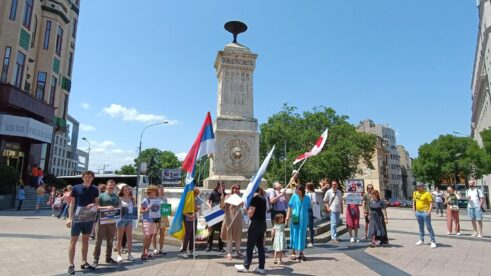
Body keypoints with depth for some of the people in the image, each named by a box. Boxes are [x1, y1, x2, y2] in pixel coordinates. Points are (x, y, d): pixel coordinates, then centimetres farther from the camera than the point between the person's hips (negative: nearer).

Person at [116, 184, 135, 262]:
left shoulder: (131, 199, 8)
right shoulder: (120, 199, -8)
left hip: (129, 219, 5)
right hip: (121, 219, -5)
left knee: (130, 237, 7)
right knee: (120, 238, 4)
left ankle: (129, 254, 15)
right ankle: (119, 255, 12)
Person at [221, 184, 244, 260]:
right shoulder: (228, 196, -1)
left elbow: (242, 205, 11)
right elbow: (224, 205, -9)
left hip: (238, 217, 4)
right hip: (230, 217, -4)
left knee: (238, 235, 9)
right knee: (229, 235, -2)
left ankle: (238, 251, 22)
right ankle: (229, 253, 2)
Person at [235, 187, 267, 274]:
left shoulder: (255, 198, -15)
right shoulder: (263, 198, 10)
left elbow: (250, 214, -17)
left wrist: (247, 207, -1)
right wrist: (250, 207, 10)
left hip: (255, 224, -8)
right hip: (262, 224, 8)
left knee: (250, 246, 2)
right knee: (260, 245, 11)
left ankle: (246, 266, 12)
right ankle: (261, 267, 14)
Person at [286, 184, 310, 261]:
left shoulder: (307, 198, 0)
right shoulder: (294, 197, -3)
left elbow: (308, 208, 8)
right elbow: (290, 207, 0)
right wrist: (288, 216, -8)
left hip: (303, 219, 1)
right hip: (295, 218, -1)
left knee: (302, 235, 8)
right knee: (294, 234, 4)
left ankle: (301, 253, 19)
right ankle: (293, 252, 15)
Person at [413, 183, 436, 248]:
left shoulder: (427, 194, -10)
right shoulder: (415, 193, 8)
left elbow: (431, 203, -13)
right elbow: (414, 202, 17)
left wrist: (429, 211, -21)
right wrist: (414, 210, 12)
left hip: (425, 213, -6)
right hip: (418, 212, 6)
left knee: (429, 227, -4)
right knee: (421, 227, 16)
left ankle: (433, 242, 3)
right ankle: (421, 240, 27)